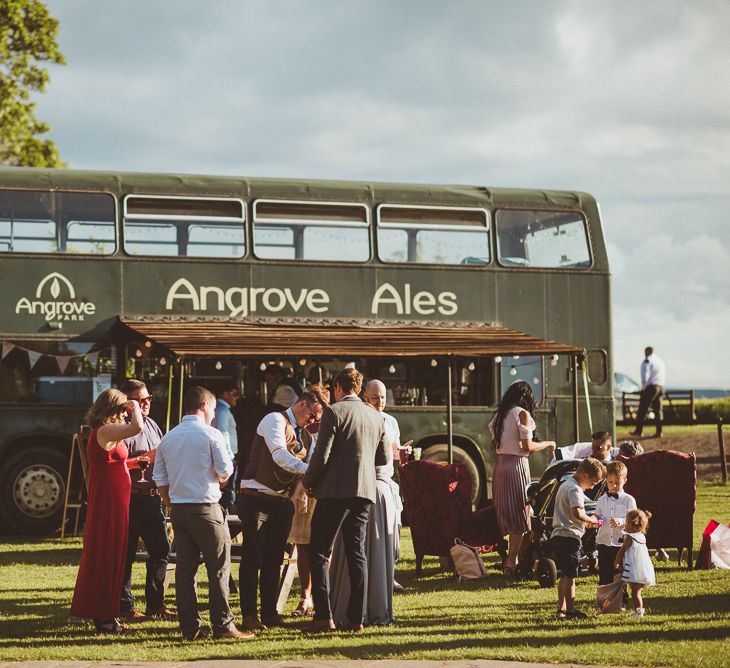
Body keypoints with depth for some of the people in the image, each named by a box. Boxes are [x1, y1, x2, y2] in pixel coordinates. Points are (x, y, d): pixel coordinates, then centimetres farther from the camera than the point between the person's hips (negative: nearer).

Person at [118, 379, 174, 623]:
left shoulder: (151, 425, 17)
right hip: (131, 499, -8)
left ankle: (155, 603, 19)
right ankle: (126, 607, 5)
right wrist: (146, 458, -20)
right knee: (127, 554, -2)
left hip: (152, 497, 8)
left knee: (161, 550, 10)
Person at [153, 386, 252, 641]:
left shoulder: (167, 438, 11)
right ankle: (222, 625, -2)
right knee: (219, 568, 0)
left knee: (185, 568, 7)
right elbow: (226, 471, -8)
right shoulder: (211, 435, -6)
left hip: (178, 509, 6)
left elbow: (160, 479, 12)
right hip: (206, 509, -6)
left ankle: (189, 627, 6)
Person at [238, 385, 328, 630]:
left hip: (283, 501, 8)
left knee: (274, 559, 9)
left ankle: (270, 613, 14)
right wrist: (309, 470, -30)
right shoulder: (275, 420, -6)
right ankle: (249, 614, -3)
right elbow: (279, 455, -21)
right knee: (253, 557, -5)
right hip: (257, 499, -8)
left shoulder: (305, 436, 19)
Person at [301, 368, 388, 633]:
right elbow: (383, 459, 15)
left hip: (336, 491, -6)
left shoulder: (334, 412, -9)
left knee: (319, 552, 0)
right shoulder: (376, 417, 10)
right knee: (356, 553, 10)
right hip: (365, 492, 6)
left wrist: (307, 481, 2)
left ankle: (324, 616, -9)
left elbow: (321, 455, -14)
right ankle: (357, 618, 7)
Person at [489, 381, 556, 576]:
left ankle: (510, 559, 15)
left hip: (500, 464, 7)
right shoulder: (522, 414, -6)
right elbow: (527, 447, -11)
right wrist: (547, 444, 4)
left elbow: (495, 444, 13)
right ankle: (511, 563, -7)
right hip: (517, 465, -7)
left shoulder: (499, 415, 14)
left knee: (507, 513, 13)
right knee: (519, 515, -3)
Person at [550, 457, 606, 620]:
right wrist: (590, 520, -9)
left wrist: (584, 521, 15)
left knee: (564, 575, 15)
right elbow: (577, 513, -26)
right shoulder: (575, 490, -13)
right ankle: (570, 610, -3)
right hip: (570, 536, -10)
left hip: (557, 536, 10)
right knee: (570, 576, -5)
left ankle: (561, 609, 18)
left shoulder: (564, 485, 19)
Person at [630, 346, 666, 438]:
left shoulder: (647, 361, -7)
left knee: (643, 409, -3)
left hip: (650, 387, -7)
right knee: (658, 409, 7)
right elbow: (664, 376, 20)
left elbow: (645, 376, -14)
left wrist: (643, 388, -7)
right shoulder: (661, 361, 17)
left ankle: (639, 430, -3)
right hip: (660, 387, 7)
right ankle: (659, 432, 2)